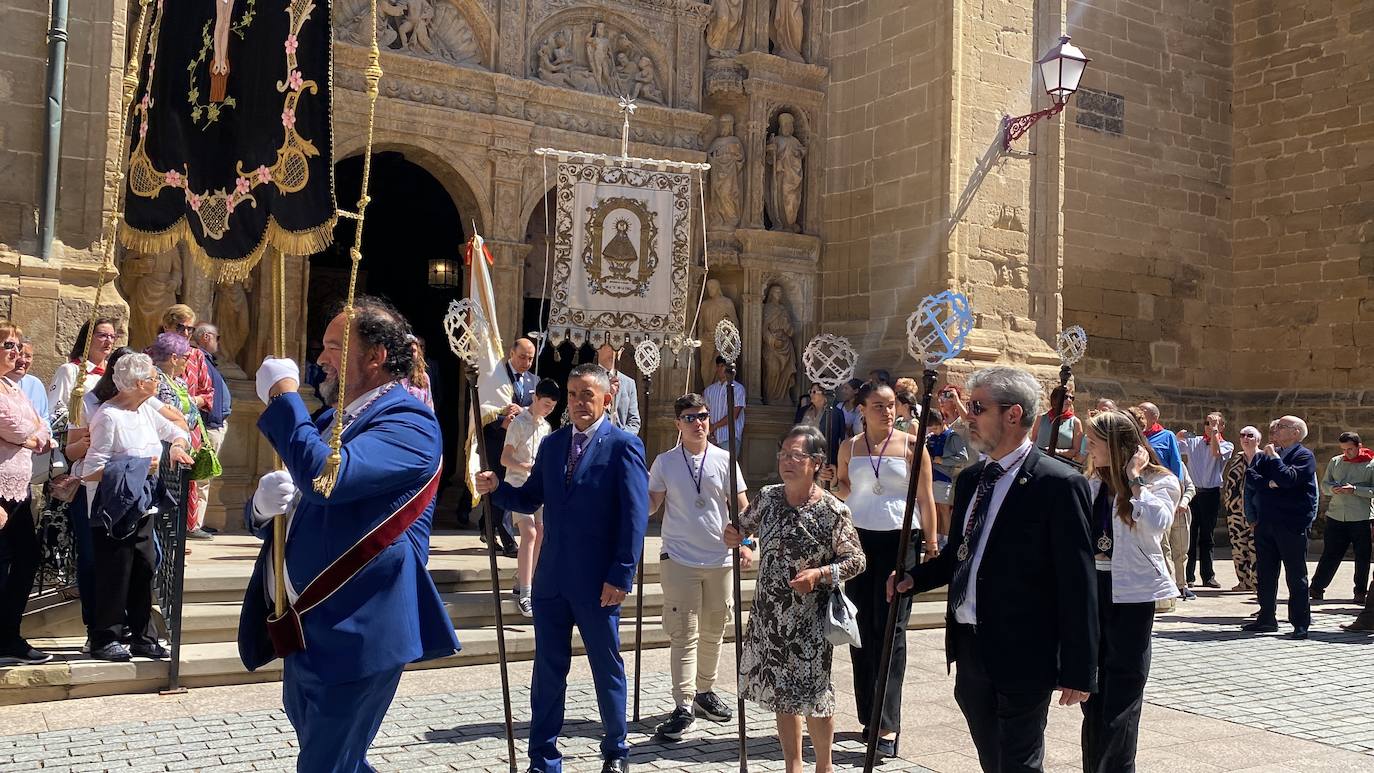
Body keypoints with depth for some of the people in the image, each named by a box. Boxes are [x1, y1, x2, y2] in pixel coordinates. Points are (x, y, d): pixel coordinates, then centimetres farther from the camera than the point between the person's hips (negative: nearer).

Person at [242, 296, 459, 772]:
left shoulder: (408, 422, -12)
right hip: (304, 634, 9)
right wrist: (263, 504, -4)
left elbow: (326, 477, -30)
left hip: (353, 637, -9)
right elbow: (266, 516, 21)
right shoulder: (327, 423, 16)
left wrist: (283, 397, -17)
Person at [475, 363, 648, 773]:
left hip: (598, 582, -5)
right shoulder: (553, 443, 9)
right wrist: (496, 488, -7)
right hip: (551, 580, 5)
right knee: (548, 672, 11)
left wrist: (621, 578, -16)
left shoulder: (624, 446, -8)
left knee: (608, 670, 11)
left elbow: (635, 516, -12)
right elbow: (531, 499, 14)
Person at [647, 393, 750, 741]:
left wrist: (745, 543, -8)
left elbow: (740, 506, 4)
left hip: (720, 559, 2)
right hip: (679, 559, -2)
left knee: (713, 631, 14)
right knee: (684, 634, -4)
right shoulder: (664, 462, 1)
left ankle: (705, 691, 31)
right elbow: (650, 506, 3)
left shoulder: (724, 460, 2)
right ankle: (684, 706, -1)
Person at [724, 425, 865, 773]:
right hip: (769, 617, 5)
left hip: (809, 622, -5)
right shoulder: (767, 497, 1)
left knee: (813, 695, 4)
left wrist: (818, 574, -23)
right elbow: (744, 526, 17)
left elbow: (856, 560, -8)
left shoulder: (832, 511, -14)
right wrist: (733, 535, -6)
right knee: (782, 694, 15)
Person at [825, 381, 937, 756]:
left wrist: (932, 544, -3)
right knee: (862, 627, 6)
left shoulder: (912, 445, -2)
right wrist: (833, 481, -4)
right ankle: (869, 716, 16)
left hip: (900, 540, -3)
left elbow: (926, 499, 0)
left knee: (891, 629, -7)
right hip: (859, 538, 4)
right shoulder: (849, 447, 7)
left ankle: (887, 724, -6)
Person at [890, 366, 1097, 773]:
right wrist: (914, 578, 3)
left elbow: (1078, 583, -14)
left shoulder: (1058, 484, -13)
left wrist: (1078, 671, -14)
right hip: (969, 648, 7)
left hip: (1021, 656, -7)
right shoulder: (970, 479, 11)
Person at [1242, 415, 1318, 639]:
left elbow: (1289, 479, -20)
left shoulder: (1304, 456, -5)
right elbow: (1250, 474, 2)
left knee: (1296, 576, 0)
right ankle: (1266, 618, 21)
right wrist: (1269, 483, -14)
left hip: (1292, 525, -7)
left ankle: (1300, 624, 5)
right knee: (1265, 573, 11)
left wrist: (1274, 457, -11)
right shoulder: (1265, 454, 16)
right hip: (1265, 523, 7)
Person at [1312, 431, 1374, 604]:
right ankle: (1316, 588, 8)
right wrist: (1332, 489, -11)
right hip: (1336, 516, 2)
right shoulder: (1335, 462, 9)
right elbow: (1324, 484, 11)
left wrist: (1355, 489, -20)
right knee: (1330, 554, 4)